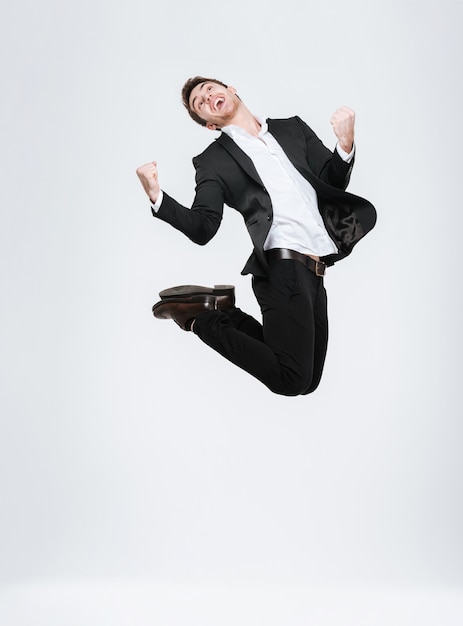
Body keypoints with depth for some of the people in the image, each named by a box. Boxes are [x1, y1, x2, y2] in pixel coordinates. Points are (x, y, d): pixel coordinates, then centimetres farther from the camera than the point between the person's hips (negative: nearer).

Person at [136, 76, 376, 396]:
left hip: (314, 273, 6)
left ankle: (223, 312, 18)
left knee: (308, 382, 8)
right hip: (284, 267, -5)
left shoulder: (293, 128, 19)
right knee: (293, 381, -13)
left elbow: (333, 183, 15)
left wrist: (345, 145, -5)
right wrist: (157, 196, -19)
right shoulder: (213, 160, 7)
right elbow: (202, 229, -3)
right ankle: (201, 319, 5)